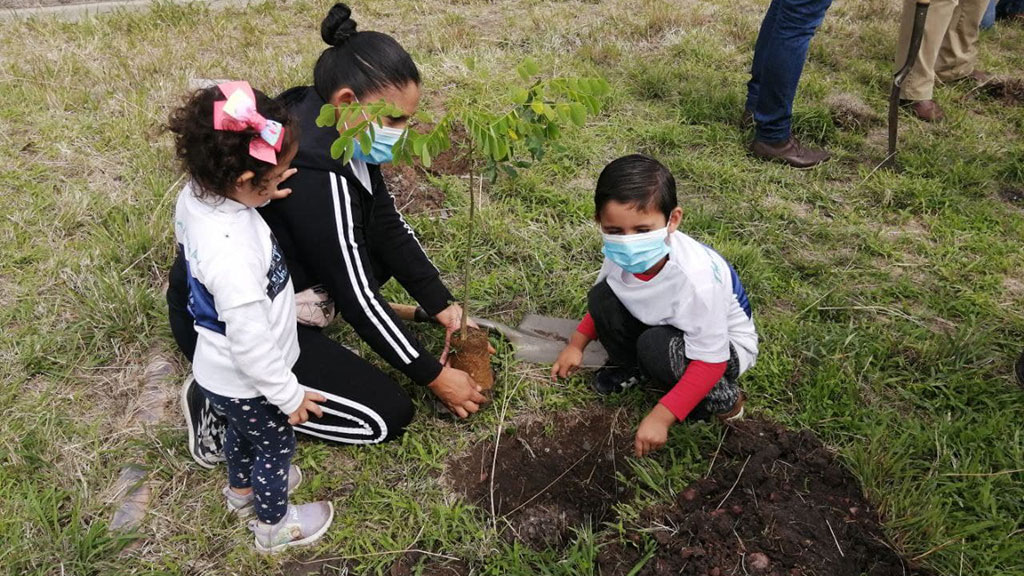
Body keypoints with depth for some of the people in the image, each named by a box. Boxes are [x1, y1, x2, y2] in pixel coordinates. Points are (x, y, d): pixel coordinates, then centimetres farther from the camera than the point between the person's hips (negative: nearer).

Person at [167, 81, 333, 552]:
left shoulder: (195, 194, -15)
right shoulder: (232, 256, -41)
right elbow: (252, 345, -32)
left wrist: (264, 192, -6)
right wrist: (289, 394, -16)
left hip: (220, 370, 8)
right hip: (246, 382, -8)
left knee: (242, 432, 33)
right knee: (276, 446, 20)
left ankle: (242, 489, 62)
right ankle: (274, 524, 46)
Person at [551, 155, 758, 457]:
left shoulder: (696, 277, -39)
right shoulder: (620, 254, -21)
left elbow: (710, 362, -32)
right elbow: (602, 303, 4)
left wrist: (660, 418, -34)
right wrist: (577, 344, -4)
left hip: (724, 346, -5)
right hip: (662, 324, 5)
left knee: (657, 347, -36)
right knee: (602, 297, -17)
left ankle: (721, 398, -5)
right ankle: (631, 367, 11)